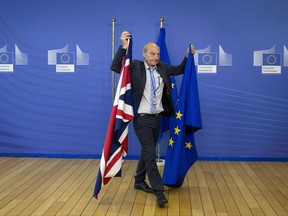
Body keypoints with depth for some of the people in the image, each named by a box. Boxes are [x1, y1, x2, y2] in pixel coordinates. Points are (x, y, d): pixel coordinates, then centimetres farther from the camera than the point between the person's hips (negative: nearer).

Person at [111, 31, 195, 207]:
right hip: (142, 119, -6)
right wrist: (124, 47, -29)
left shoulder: (162, 68, 8)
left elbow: (180, 70, 20)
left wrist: (188, 56, 5)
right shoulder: (135, 67, -7)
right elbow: (115, 67, -19)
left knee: (147, 152, 18)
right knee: (150, 154, -9)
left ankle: (139, 181, 36)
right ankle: (159, 192, -8)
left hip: (157, 118, 6)